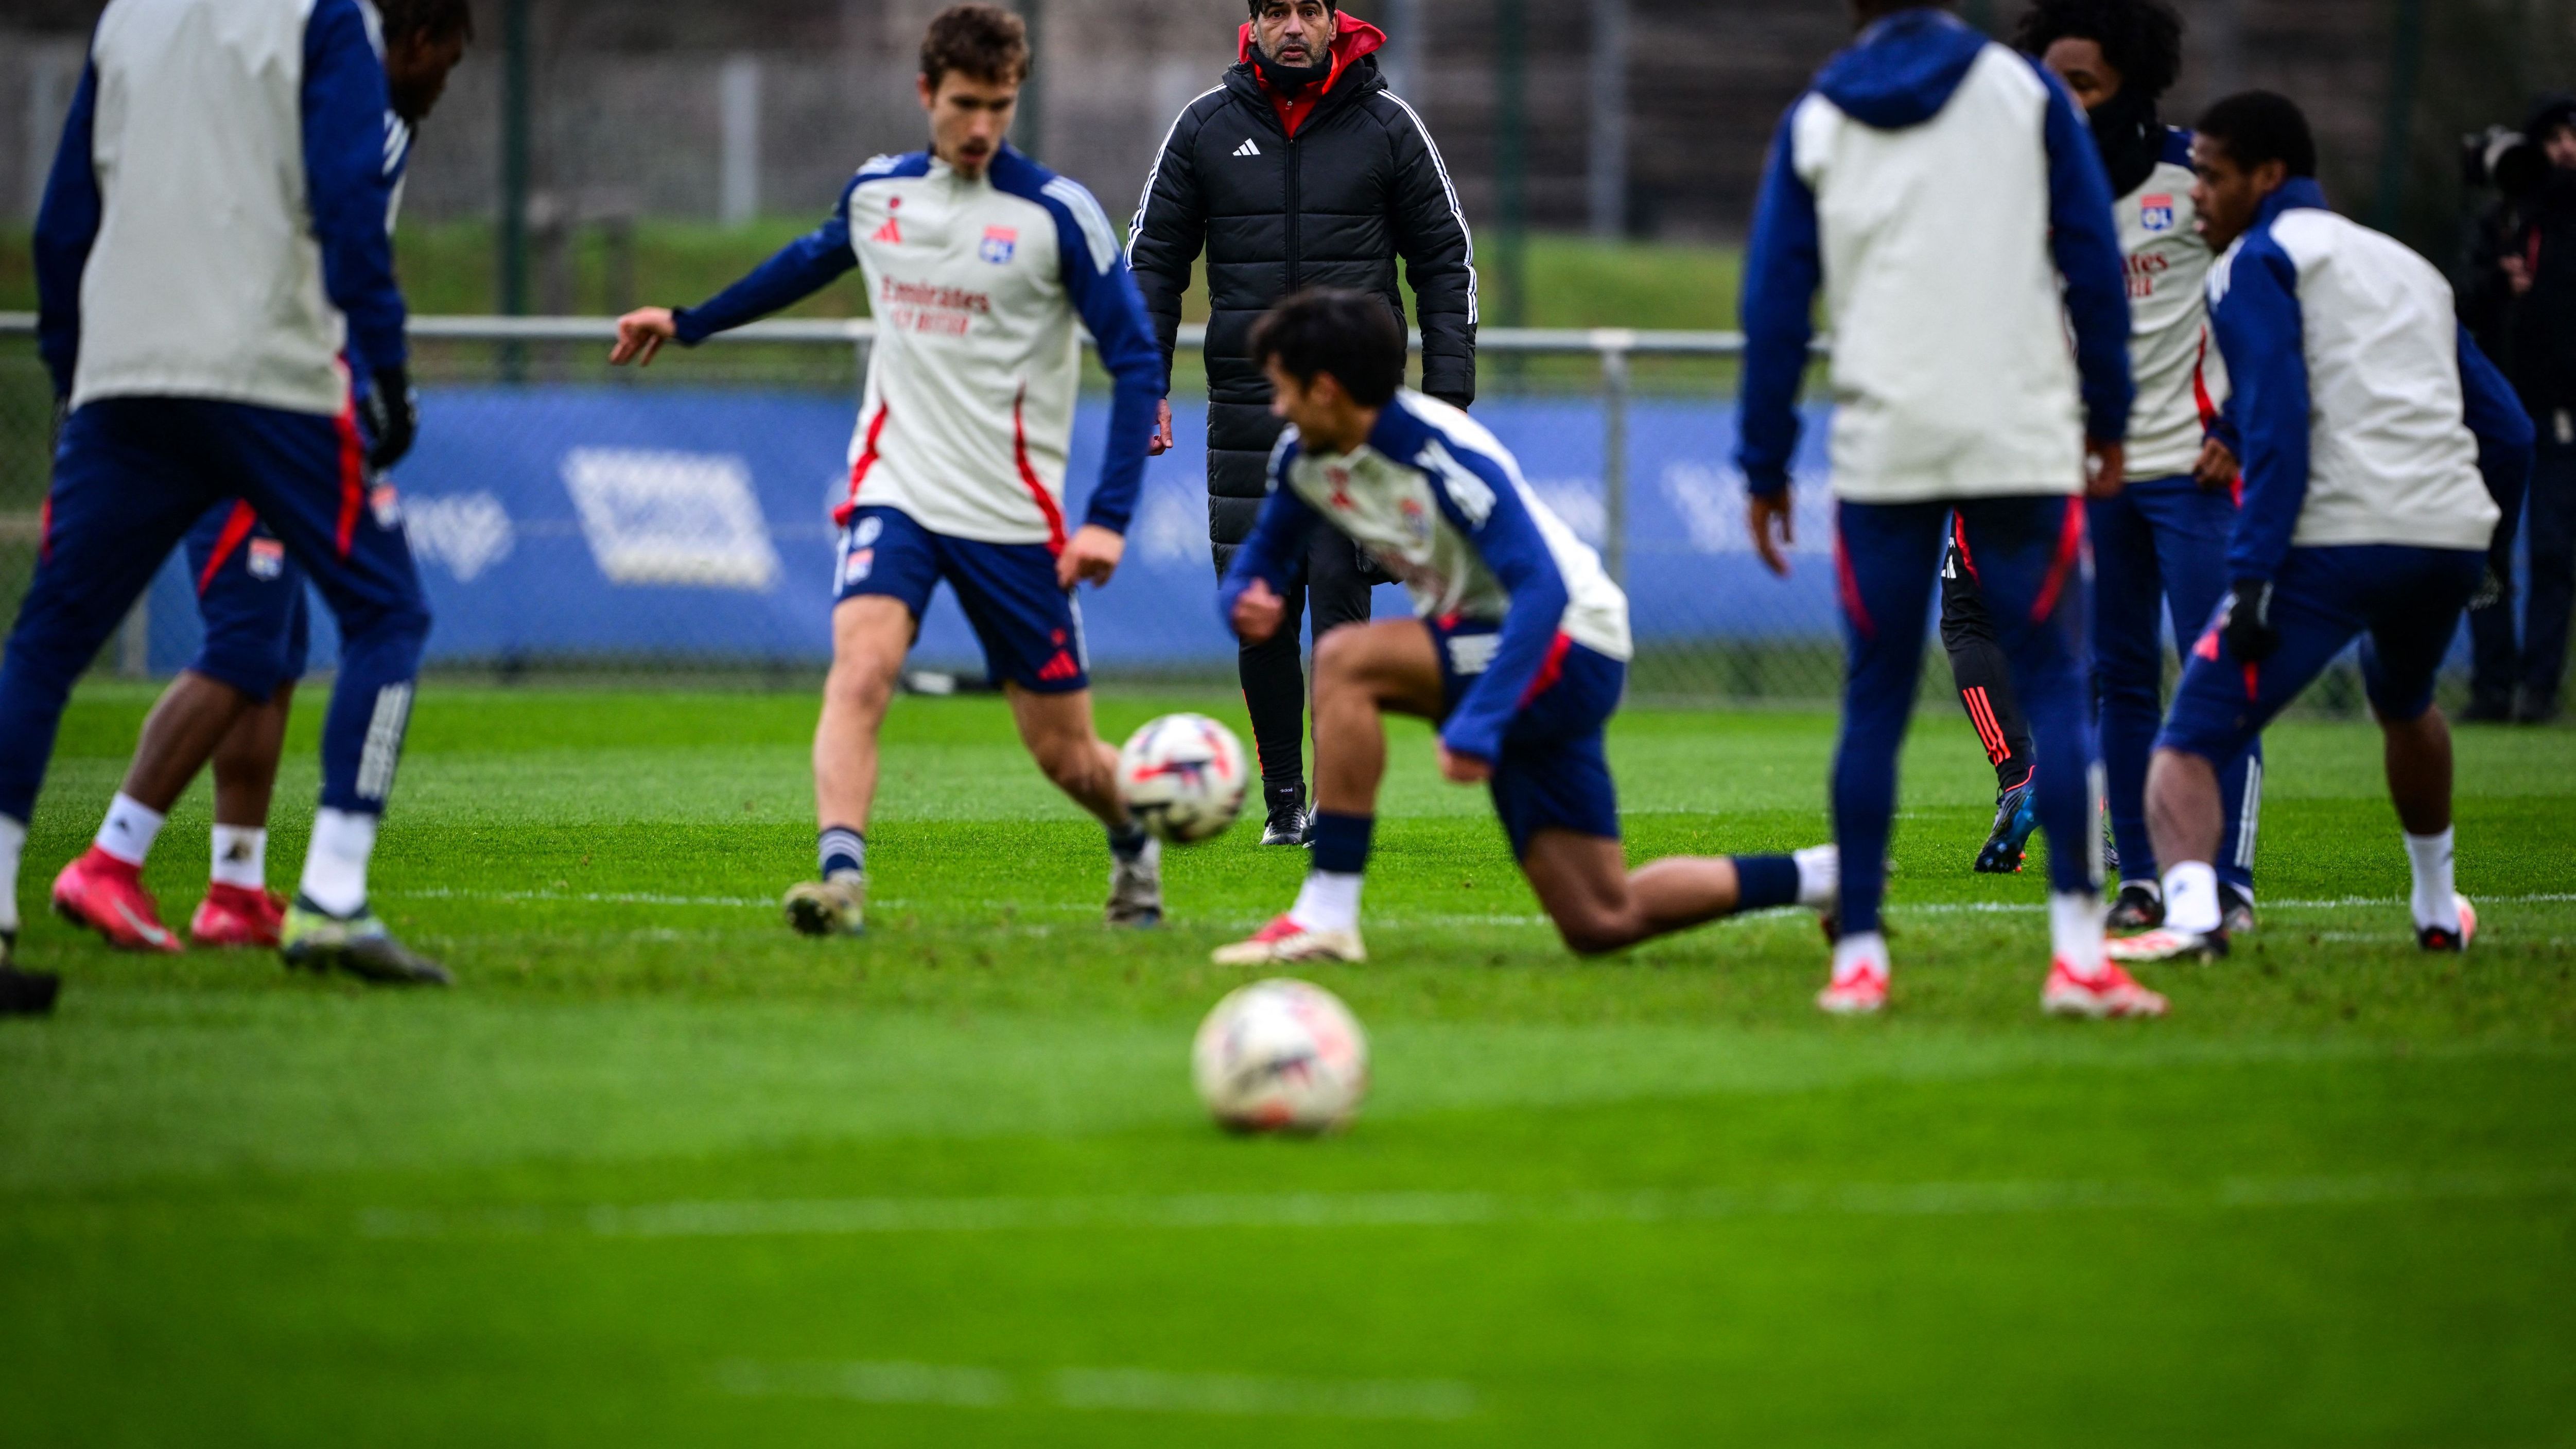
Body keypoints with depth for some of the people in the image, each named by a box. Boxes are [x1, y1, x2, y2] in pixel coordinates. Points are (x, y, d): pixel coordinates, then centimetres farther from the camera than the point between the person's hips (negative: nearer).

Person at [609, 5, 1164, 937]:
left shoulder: (1057, 213, -8)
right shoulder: (877, 192, 5)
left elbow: (1137, 361, -7)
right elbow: (813, 261, 28)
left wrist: (1109, 519, -15)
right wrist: (689, 324, 39)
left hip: (1013, 513, -2)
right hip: (895, 492, 2)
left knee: (1064, 751, 6)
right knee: (861, 667, -26)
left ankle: (1136, 849, 37)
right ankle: (841, 878, -35)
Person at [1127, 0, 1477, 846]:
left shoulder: (1386, 126, 3)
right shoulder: (1206, 128, 6)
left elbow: (1446, 260, 7)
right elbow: (1153, 259, 11)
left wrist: (1448, 397, 0)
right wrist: (1144, 386, 1)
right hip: (1247, 410, 2)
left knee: (1339, 597, -11)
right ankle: (1283, 800, 11)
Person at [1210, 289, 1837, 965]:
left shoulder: (1443, 454, -25)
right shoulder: (1302, 456, -1)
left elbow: (1543, 589, -31)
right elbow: (1264, 556, 11)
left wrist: (1478, 721, -40)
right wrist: (1246, 602, -15)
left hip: (1567, 651, -9)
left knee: (1346, 659, -28)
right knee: (1601, 922, 6)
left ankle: (1326, 918, -27)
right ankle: (1825, 877, 18)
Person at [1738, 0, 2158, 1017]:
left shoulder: (1812, 125, 9)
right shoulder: (2026, 92, 5)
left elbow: (1775, 307, 8)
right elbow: (2093, 263, 3)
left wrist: (1764, 468, 13)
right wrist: (2108, 421, 11)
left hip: (1882, 452, 1)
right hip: (2024, 442, -1)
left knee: (1874, 704, 7)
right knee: (2053, 686, 0)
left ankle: (1859, 957, 5)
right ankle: (2077, 953, -10)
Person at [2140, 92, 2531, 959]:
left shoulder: (2258, 262, 4)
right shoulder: (2411, 269, 26)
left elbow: (2276, 425, -11)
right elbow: (2508, 434, 24)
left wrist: (2253, 574, -17)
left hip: (2335, 542, -7)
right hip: (2454, 538, 7)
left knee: (2190, 750, -7)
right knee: (2403, 703, 38)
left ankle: (2192, 909, -34)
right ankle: (2438, 911, 49)